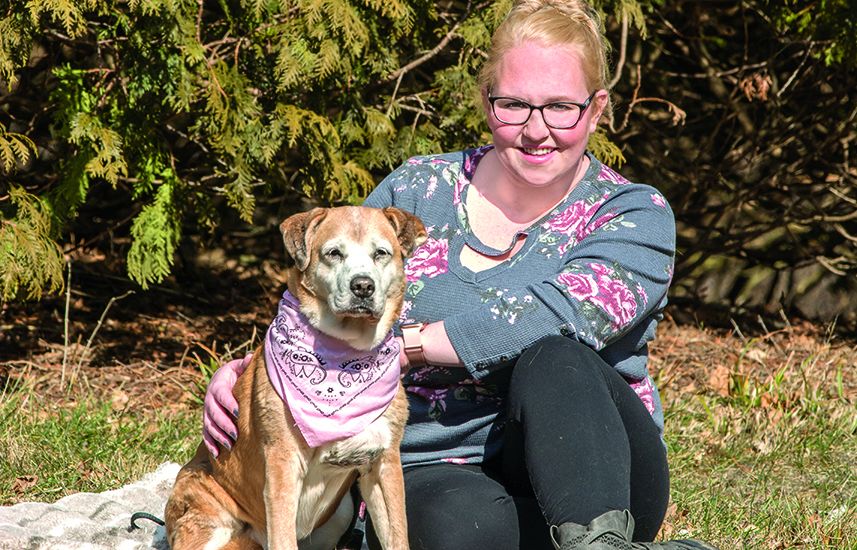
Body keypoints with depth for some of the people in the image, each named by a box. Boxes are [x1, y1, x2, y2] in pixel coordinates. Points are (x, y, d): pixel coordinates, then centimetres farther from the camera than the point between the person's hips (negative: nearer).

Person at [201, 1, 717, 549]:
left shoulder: (637, 216, 0)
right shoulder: (416, 191, 9)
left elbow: (554, 316, -19)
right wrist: (248, 371, -9)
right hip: (431, 471, 1)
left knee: (554, 359, -34)